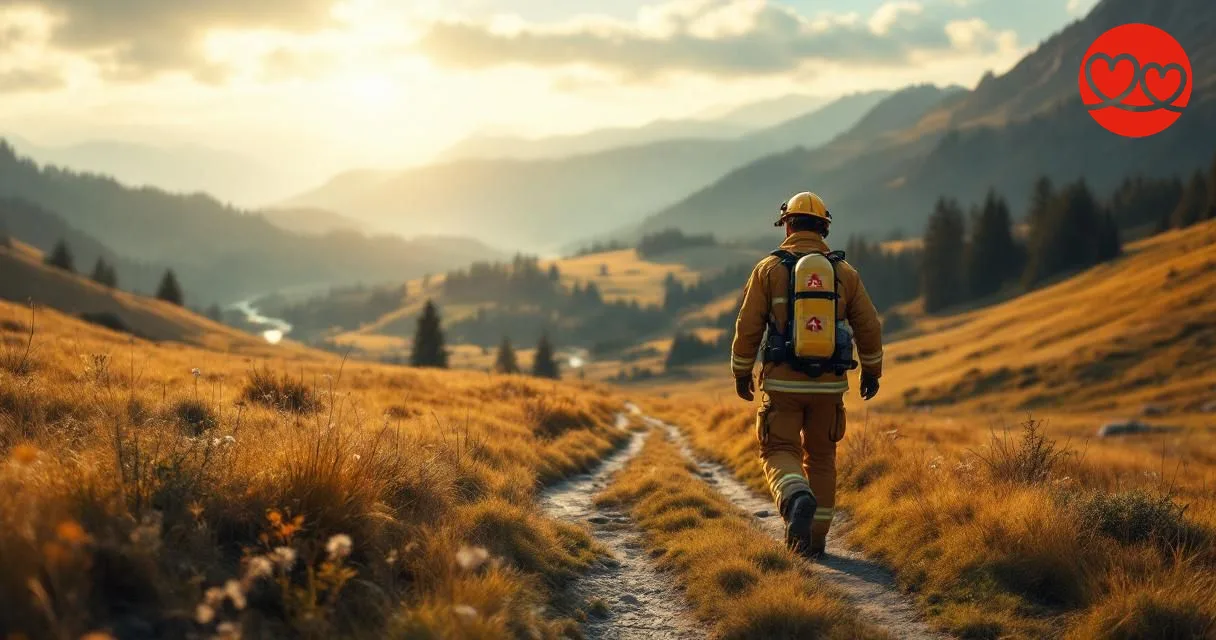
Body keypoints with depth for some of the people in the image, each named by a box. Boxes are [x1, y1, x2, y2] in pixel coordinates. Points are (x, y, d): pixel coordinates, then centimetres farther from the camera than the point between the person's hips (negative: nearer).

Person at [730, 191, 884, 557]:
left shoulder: (768, 269, -3)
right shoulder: (845, 273, 2)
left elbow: (748, 327, -4)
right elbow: (868, 327, 4)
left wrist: (741, 372, 9)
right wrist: (872, 370, 18)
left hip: (782, 382, -2)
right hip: (828, 385, 2)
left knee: (780, 454, 5)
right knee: (820, 457, 17)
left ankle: (798, 500, -27)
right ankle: (815, 538, 19)